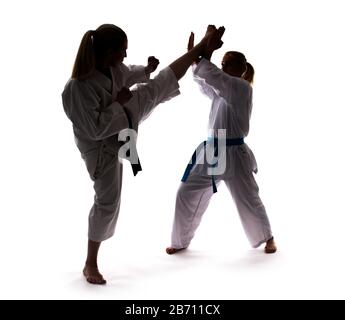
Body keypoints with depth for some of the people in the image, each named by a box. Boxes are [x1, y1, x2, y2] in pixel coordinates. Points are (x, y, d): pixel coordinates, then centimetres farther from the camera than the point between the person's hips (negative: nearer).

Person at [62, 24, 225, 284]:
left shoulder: (111, 66, -16)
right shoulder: (78, 87, -39)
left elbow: (125, 77, 9)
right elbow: (95, 129, -37)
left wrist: (147, 69, 21)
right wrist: (119, 102, -29)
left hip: (124, 118, 7)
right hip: (103, 147, -7)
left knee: (158, 87, 14)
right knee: (108, 201, -2)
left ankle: (203, 46, 34)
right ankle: (91, 265, 13)